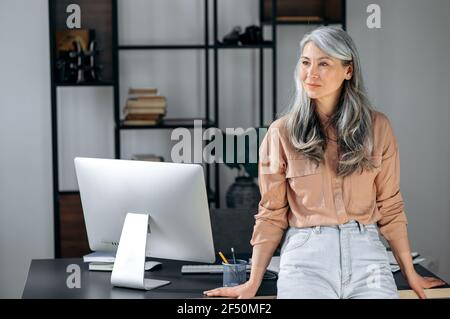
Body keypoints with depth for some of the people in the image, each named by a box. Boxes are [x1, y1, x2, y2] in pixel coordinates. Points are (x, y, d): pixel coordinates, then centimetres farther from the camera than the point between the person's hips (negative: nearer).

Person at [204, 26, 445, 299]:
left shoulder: (377, 127, 6)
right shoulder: (282, 133, 3)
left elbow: (390, 207, 12)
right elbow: (271, 215, 6)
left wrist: (410, 273, 12)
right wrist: (253, 283, 3)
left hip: (364, 250, 2)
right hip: (305, 254, -1)